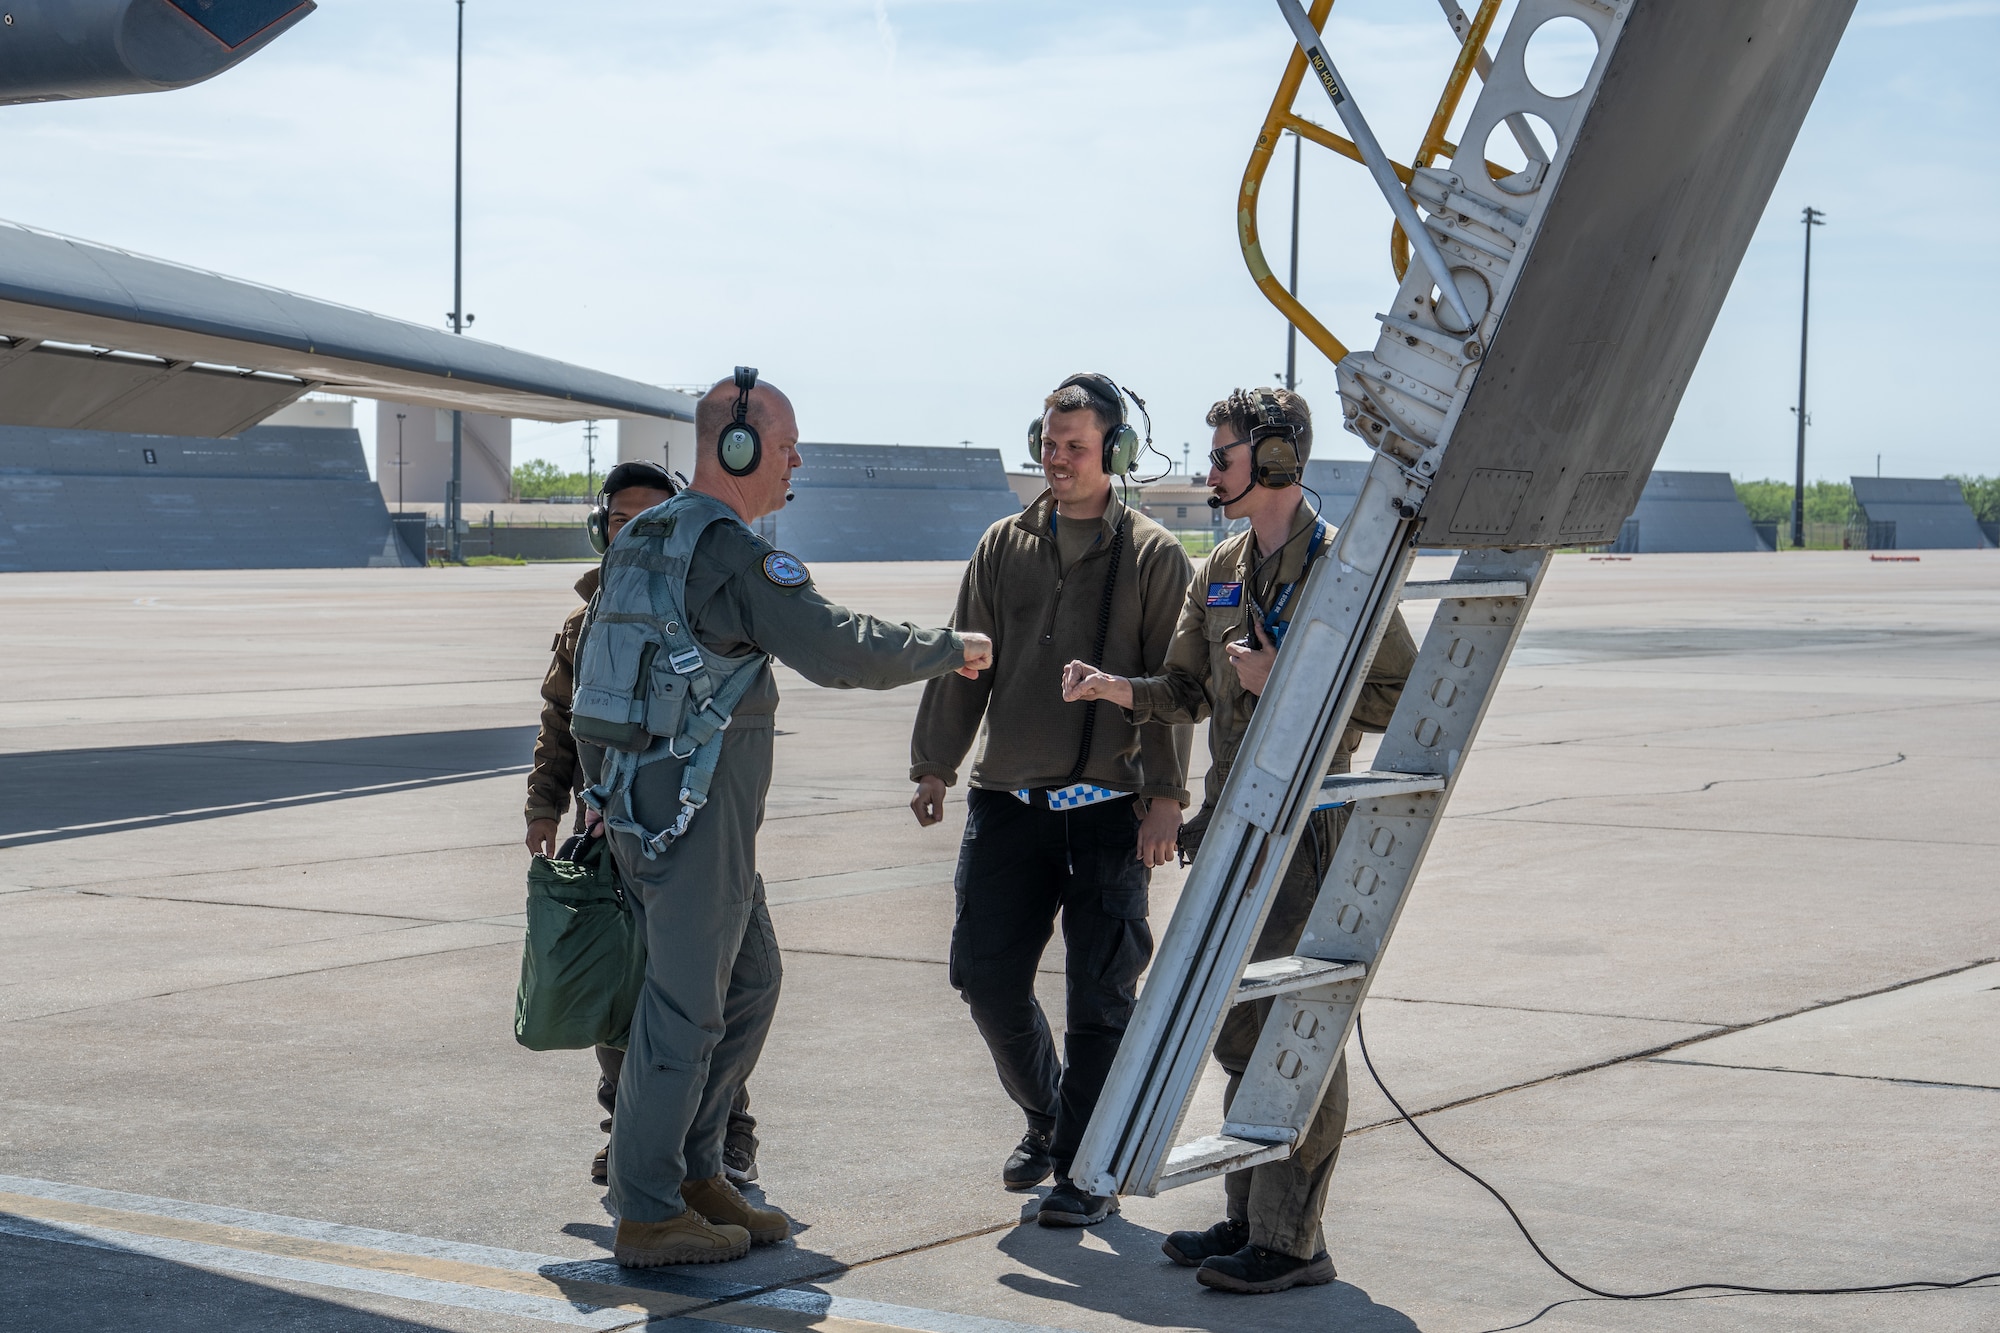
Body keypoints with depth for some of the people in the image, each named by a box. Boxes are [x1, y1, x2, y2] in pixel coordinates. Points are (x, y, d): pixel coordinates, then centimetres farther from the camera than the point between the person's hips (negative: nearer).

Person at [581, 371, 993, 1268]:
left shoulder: (641, 538, 15)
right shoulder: (732, 550, -16)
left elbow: (587, 677, 21)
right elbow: (839, 649, -21)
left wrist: (603, 788, 27)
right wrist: (951, 649, -8)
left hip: (640, 803, 10)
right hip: (696, 809, -10)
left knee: (749, 982, 17)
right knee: (684, 1004, -3)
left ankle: (693, 1170, 22)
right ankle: (648, 1216, 4)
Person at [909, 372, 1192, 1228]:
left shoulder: (1152, 556, 0)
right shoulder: (1003, 548, 11)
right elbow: (963, 667, 13)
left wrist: (1165, 795, -10)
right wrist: (933, 764, 6)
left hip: (1108, 811, -4)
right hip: (1007, 799, 4)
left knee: (1099, 995, -2)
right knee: (985, 973, 3)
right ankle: (1046, 1114, 28)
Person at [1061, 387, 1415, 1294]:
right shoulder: (1221, 572, 14)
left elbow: (1401, 698, -13)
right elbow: (1187, 690, 18)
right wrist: (1110, 686, 1)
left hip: (1306, 822, -8)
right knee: (1239, 1025, 13)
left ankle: (1291, 1241, -3)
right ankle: (1249, 1214, 24)